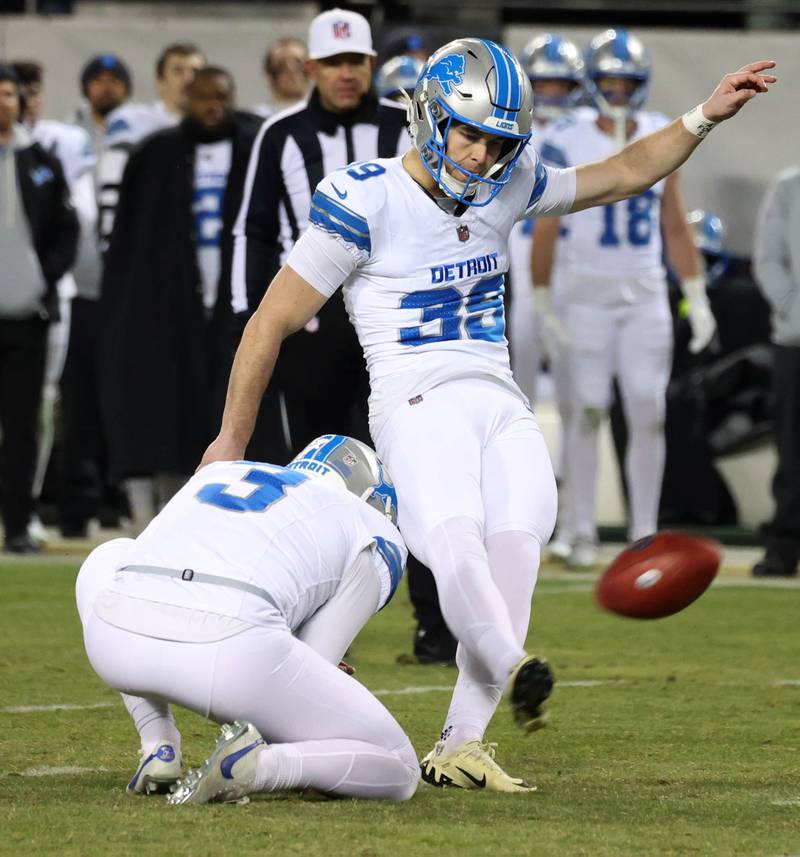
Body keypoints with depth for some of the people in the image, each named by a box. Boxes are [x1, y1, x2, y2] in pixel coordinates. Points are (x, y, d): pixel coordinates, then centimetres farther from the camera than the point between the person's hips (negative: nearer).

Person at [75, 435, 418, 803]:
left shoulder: (215, 474, 37)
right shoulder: (373, 540, 23)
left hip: (114, 635, 4)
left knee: (109, 560, 42)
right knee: (397, 771, 16)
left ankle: (158, 749, 25)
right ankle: (256, 765, -11)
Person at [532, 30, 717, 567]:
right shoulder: (568, 143, -5)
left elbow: (676, 227, 11)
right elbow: (547, 229, -4)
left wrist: (697, 299, 7)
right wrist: (541, 301, -7)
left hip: (646, 295, 3)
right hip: (587, 294, -3)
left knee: (650, 413, -2)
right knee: (588, 411, -3)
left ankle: (644, 534, 4)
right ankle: (580, 532, 5)